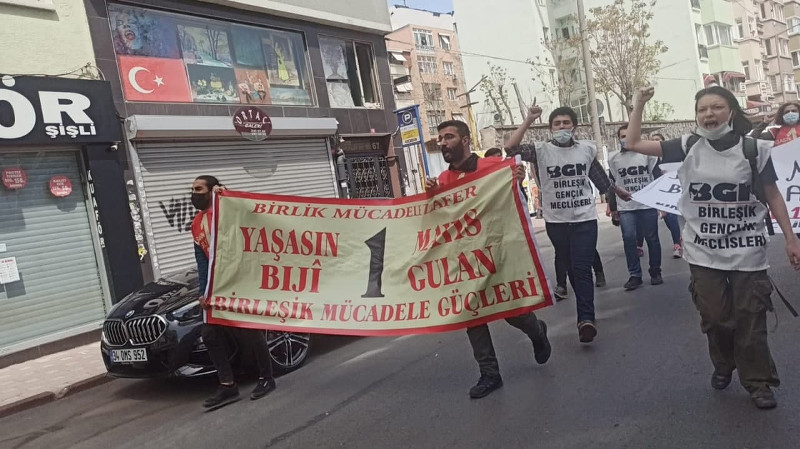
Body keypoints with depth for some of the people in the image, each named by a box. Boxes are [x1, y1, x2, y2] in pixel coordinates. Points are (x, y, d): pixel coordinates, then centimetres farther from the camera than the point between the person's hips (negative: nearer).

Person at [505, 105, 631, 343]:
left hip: (585, 218, -1)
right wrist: (529, 120, -21)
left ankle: (585, 319, -14)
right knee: (571, 269, 12)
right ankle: (586, 314, 29)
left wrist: (620, 192, 32)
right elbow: (511, 148, -19)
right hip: (556, 221, 1)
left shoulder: (587, 148, 3)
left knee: (582, 269, -12)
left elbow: (600, 177, 19)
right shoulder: (541, 150, -4)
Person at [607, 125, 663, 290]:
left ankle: (655, 272, 19)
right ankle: (635, 275, 1)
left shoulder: (647, 154, 3)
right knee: (628, 239, -6)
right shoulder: (613, 159, 6)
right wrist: (612, 207, 9)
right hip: (625, 207, 1)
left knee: (652, 239, 5)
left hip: (648, 205, -1)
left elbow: (658, 178, 4)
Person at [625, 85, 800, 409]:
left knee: (750, 320, 4)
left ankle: (758, 382, 23)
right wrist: (640, 104, -6)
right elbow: (633, 144, -1)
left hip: (747, 251, -1)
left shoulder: (754, 149, -4)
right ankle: (723, 366, 36)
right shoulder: (688, 147, -2)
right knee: (715, 317, 9)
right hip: (704, 253, 1)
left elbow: (773, 197, 3)